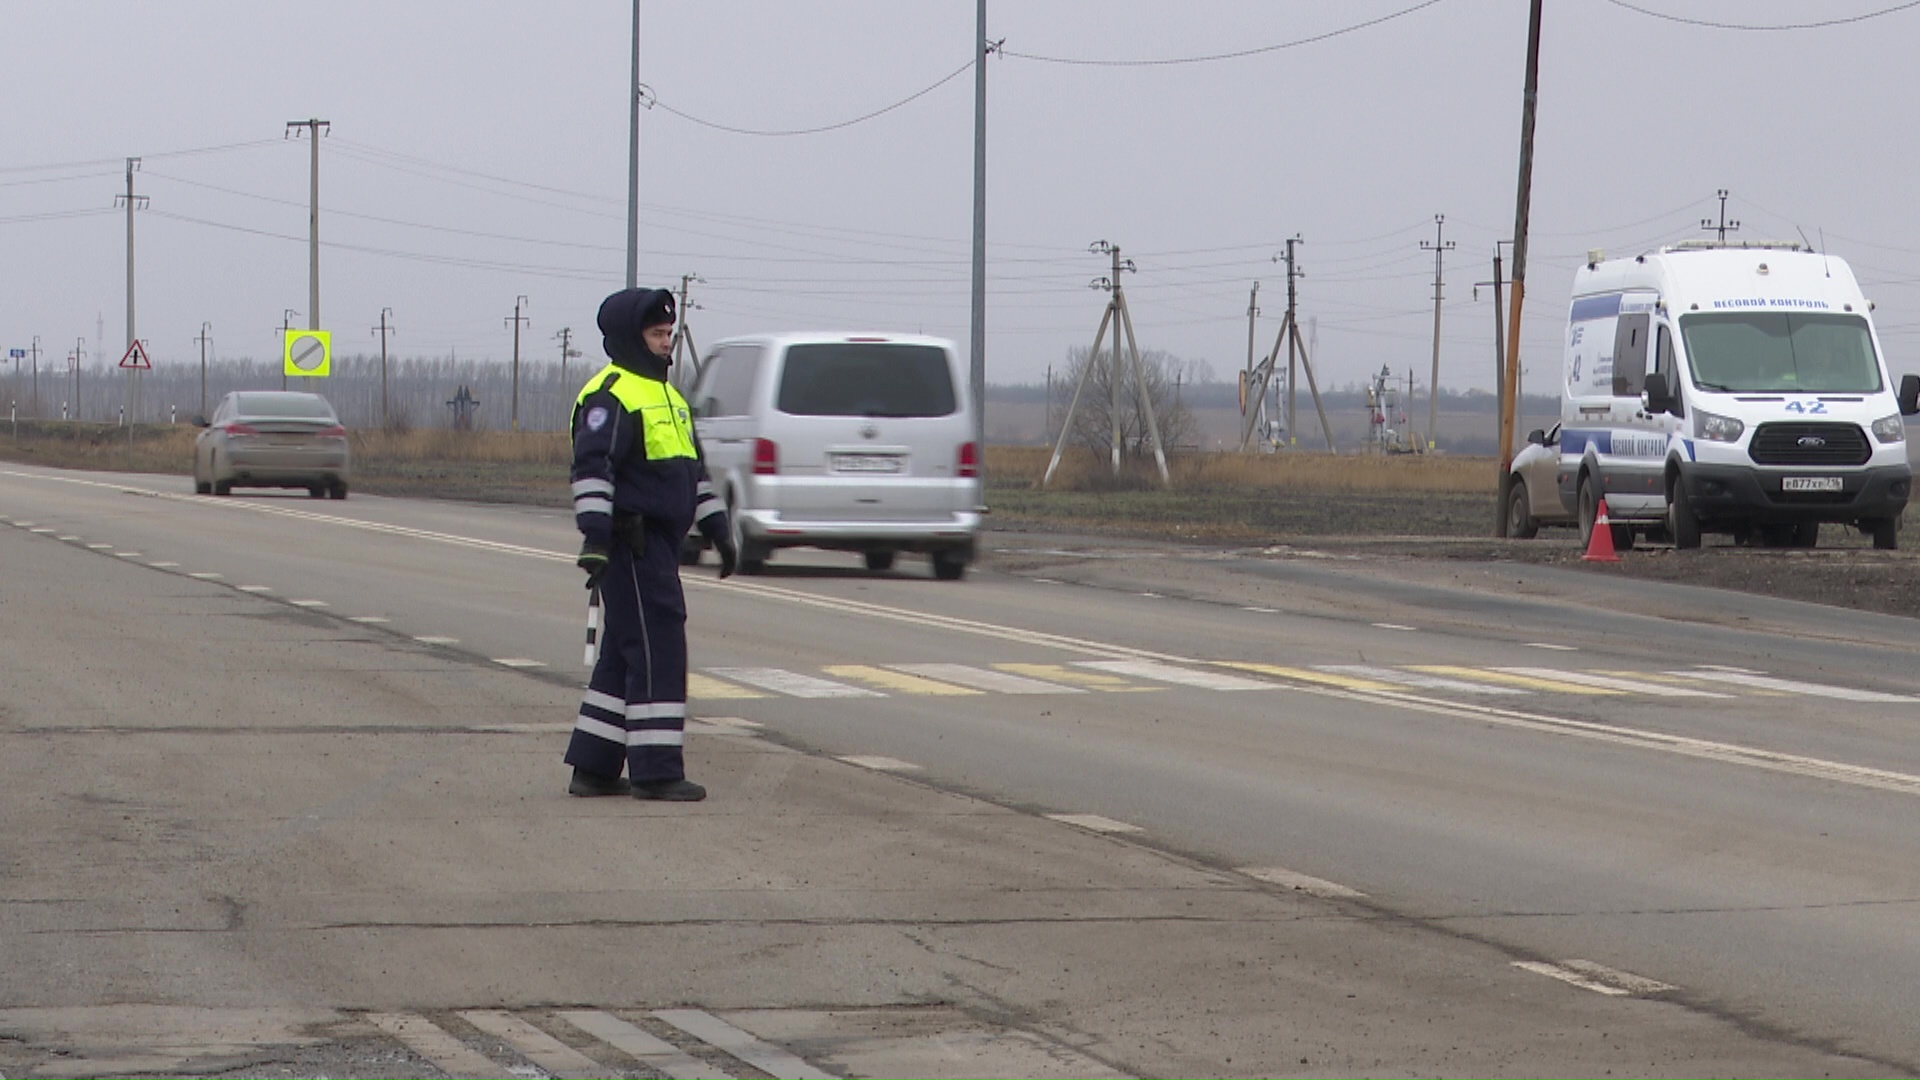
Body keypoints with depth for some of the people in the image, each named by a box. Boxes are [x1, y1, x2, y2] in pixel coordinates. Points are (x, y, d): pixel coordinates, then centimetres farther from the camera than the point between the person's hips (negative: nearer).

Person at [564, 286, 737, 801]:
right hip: (632, 542, -10)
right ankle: (656, 770, -7)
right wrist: (595, 536, -28)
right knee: (657, 650, -10)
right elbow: (592, 467, -20)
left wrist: (717, 529, 24)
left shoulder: (667, 395, 21)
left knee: (626, 655, 12)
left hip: (659, 545, 10)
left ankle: (593, 767, 18)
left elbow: (693, 470, 27)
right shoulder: (611, 395, -11)